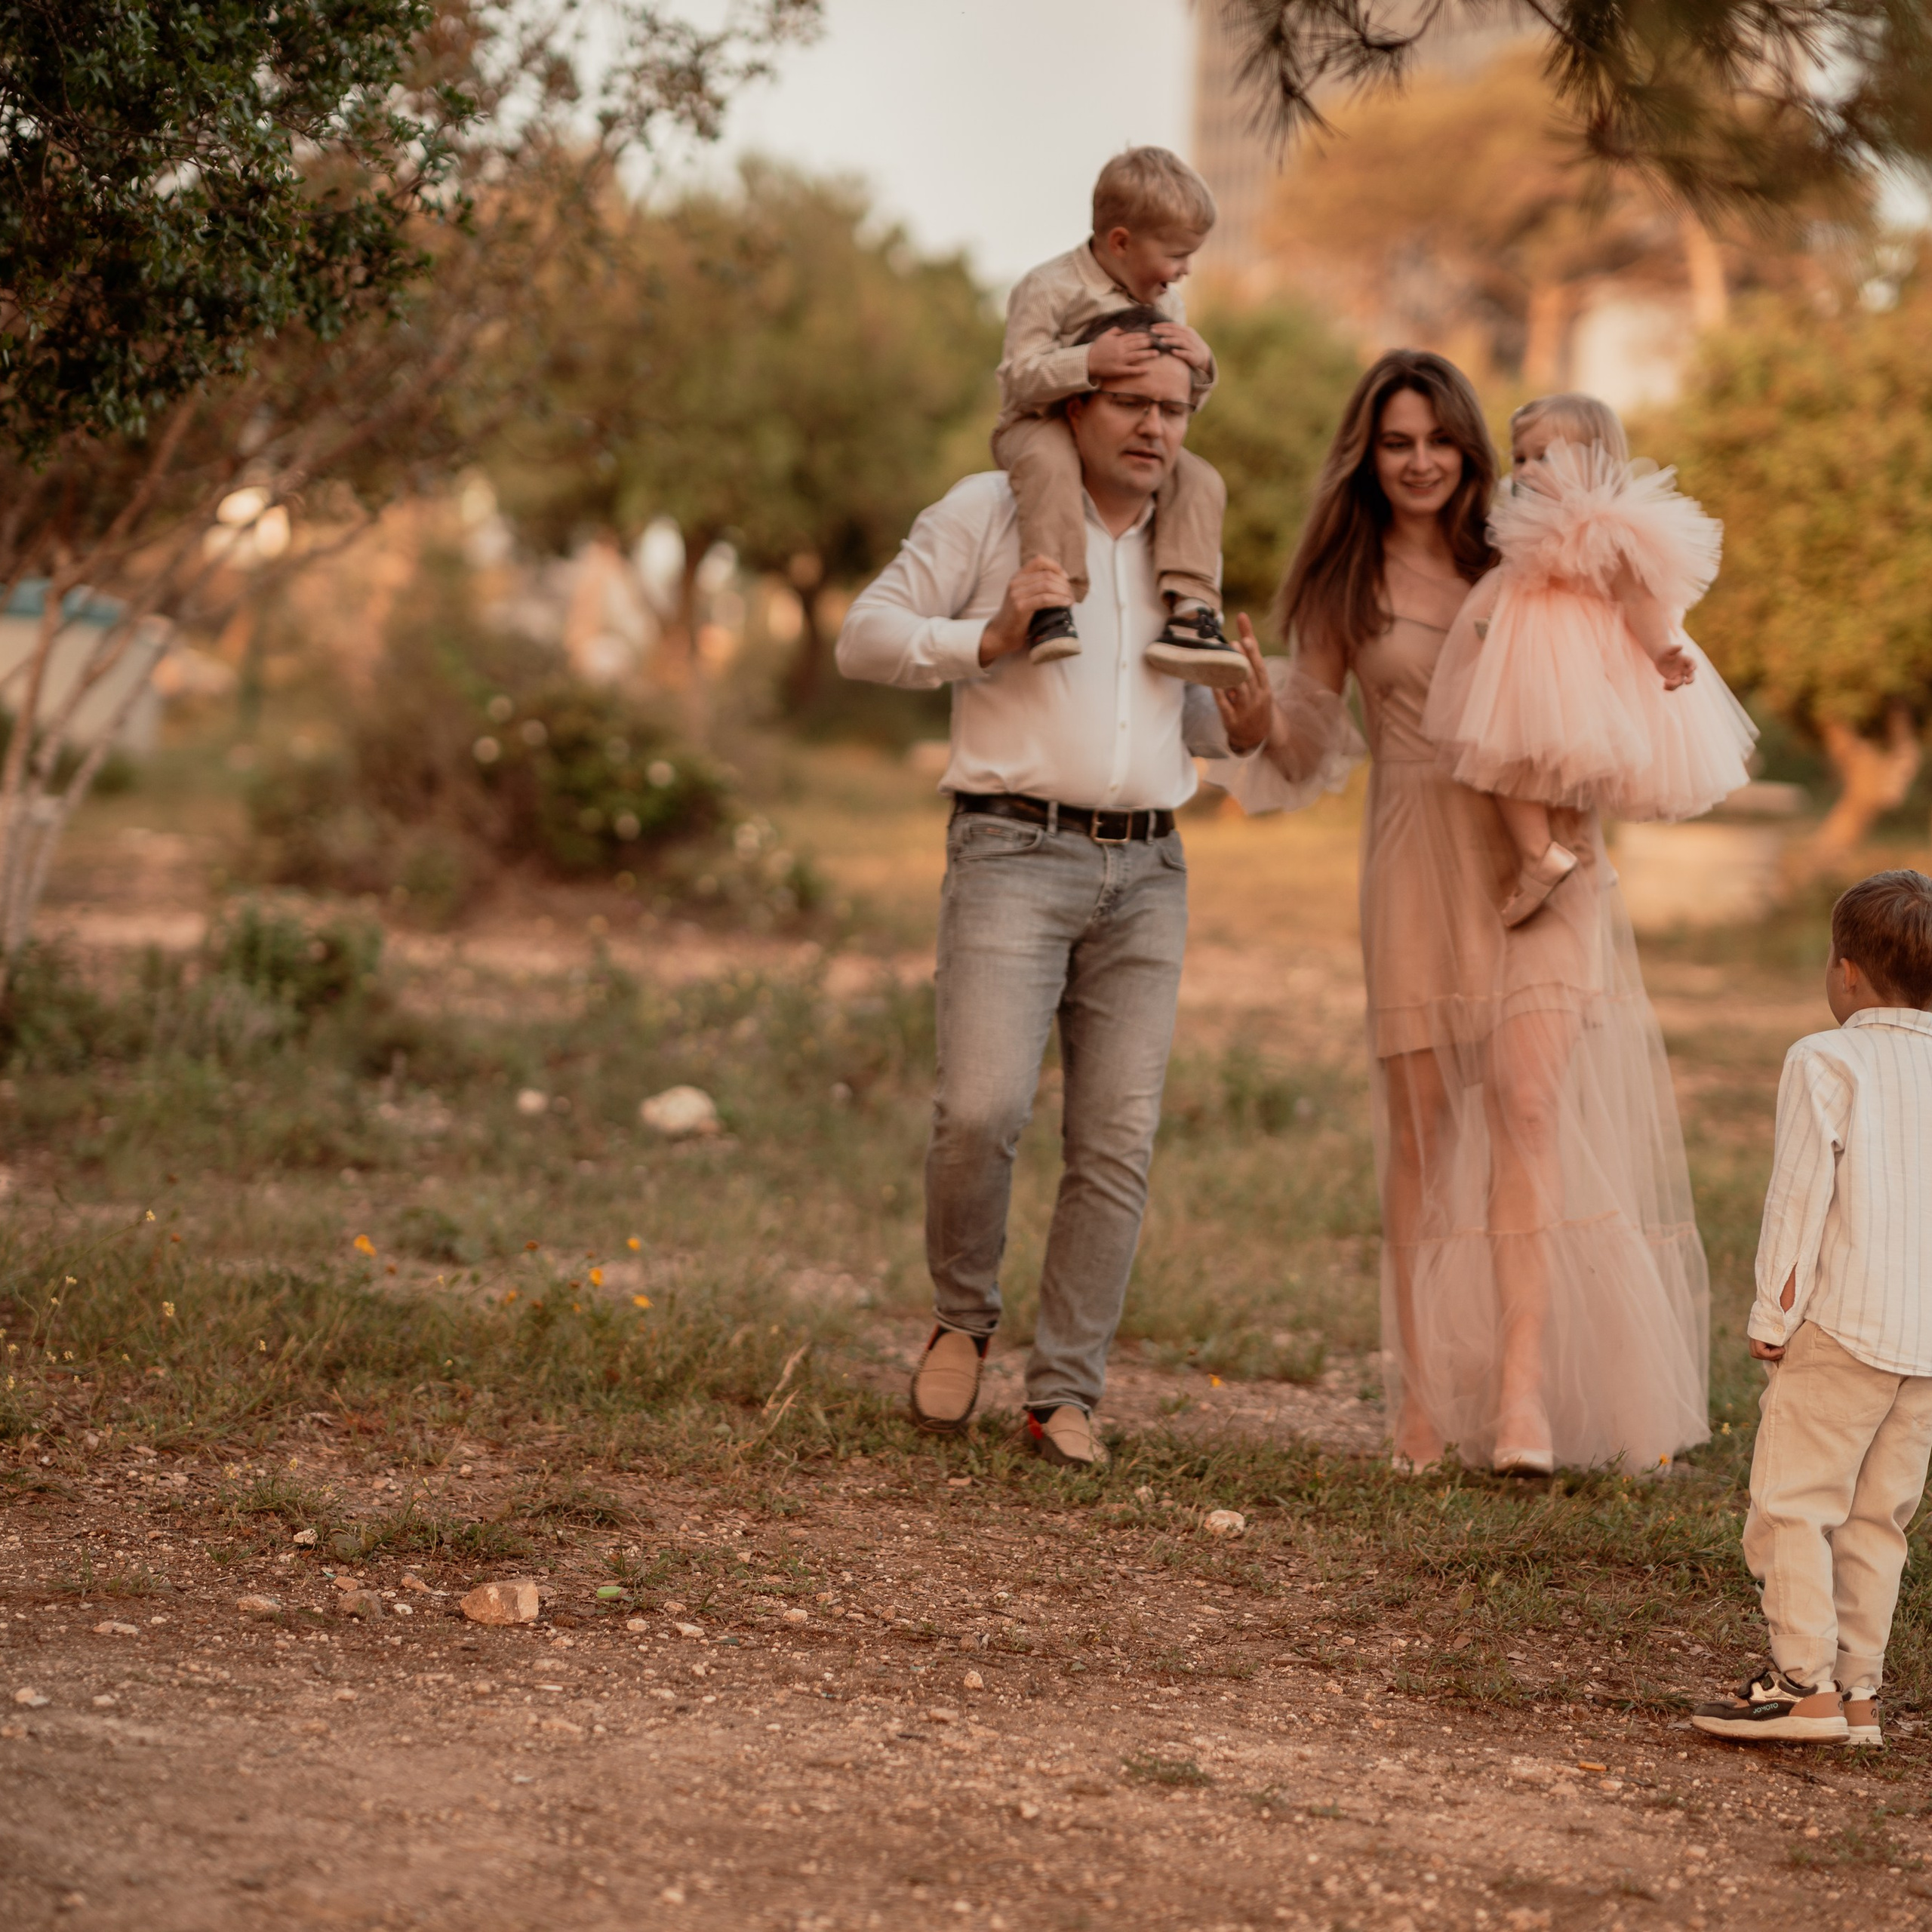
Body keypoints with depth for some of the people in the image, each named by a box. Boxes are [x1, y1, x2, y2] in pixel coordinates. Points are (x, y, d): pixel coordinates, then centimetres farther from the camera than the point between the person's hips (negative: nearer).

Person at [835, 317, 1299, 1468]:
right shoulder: (989, 512, 3)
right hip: (1016, 851, -4)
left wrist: (1241, 733, 4)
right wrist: (988, 642, -15)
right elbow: (866, 637, 1)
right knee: (983, 1109, -18)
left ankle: (1066, 1393, 5)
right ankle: (963, 1318, 9)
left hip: (1147, 867, 5)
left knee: (1118, 1143, -2)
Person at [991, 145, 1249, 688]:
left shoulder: (1167, 305, 10)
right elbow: (1017, 378, -19)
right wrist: (1088, 363, -33)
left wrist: (1200, 368, -10)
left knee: (1199, 481, -17)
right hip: (1041, 423, -6)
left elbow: (1177, 405, 13)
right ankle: (1051, 605, -45)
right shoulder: (1049, 289, -12)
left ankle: (1190, 613, -25)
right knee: (1049, 461, -39)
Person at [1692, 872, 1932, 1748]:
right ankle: (1860, 1690, 12)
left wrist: (1772, 1315, -5)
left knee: (1792, 1502, -1)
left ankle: (1808, 1681, -7)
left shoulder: (1825, 1062, -5)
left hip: (1845, 1324, -6)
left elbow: (1800, 1194, -10)